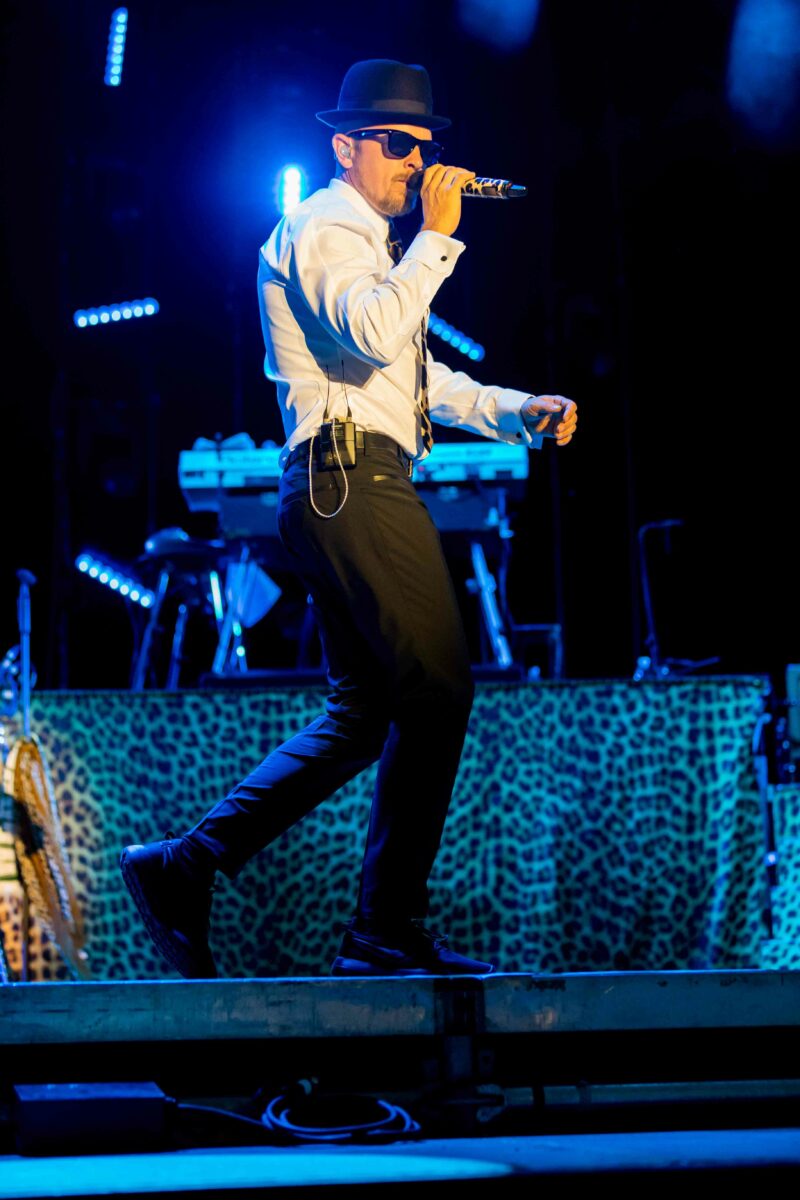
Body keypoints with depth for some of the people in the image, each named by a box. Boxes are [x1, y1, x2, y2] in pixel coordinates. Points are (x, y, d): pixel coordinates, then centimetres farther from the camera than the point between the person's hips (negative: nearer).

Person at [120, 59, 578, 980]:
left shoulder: (366, 243, 28)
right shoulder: (323, 228, -4)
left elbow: (416, 375, 30)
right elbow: (373, 336, -23)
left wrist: (518, 410, 18)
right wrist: (436, 236, -14)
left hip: (342, 490, 11)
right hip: (353, 480, -11)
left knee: (365, 712, 10)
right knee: (437, 692, -10)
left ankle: (186, 866, 7)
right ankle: (387, 933, -5)